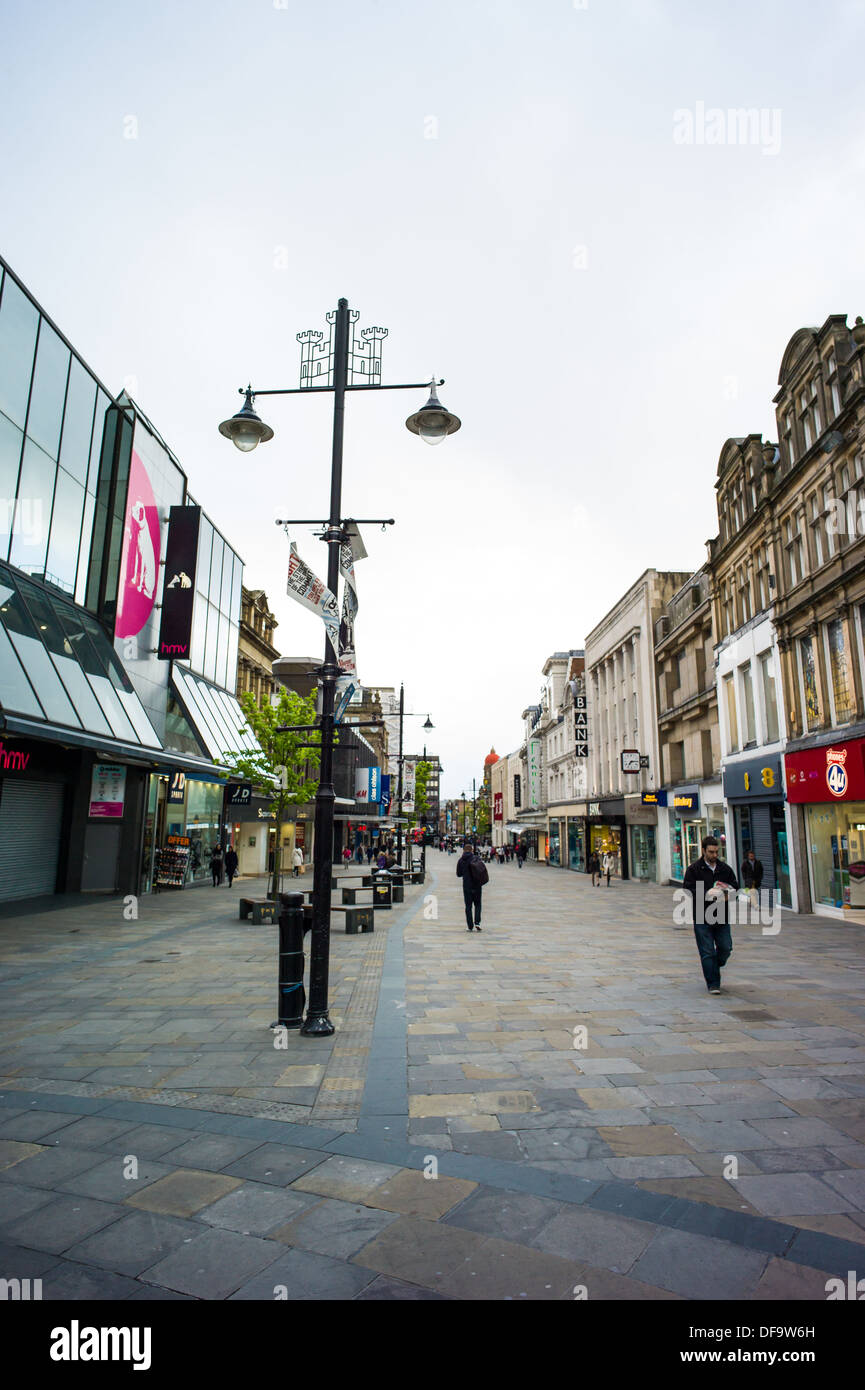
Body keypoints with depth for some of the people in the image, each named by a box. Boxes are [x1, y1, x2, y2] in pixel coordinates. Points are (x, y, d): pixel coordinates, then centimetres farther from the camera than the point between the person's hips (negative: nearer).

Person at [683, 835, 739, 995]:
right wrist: (706, 895, -23)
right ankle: (713, 984, 5)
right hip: (702, 918, -4)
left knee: (726, 948, 7)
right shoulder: (693, 869, -3)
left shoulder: (725, 868, 9)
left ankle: (715, 968, 37)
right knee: (707, 952, -2)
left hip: (722, 917, 4)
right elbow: (688, 890, -9)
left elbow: (735, 886, 15)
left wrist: (728, 895, -7)